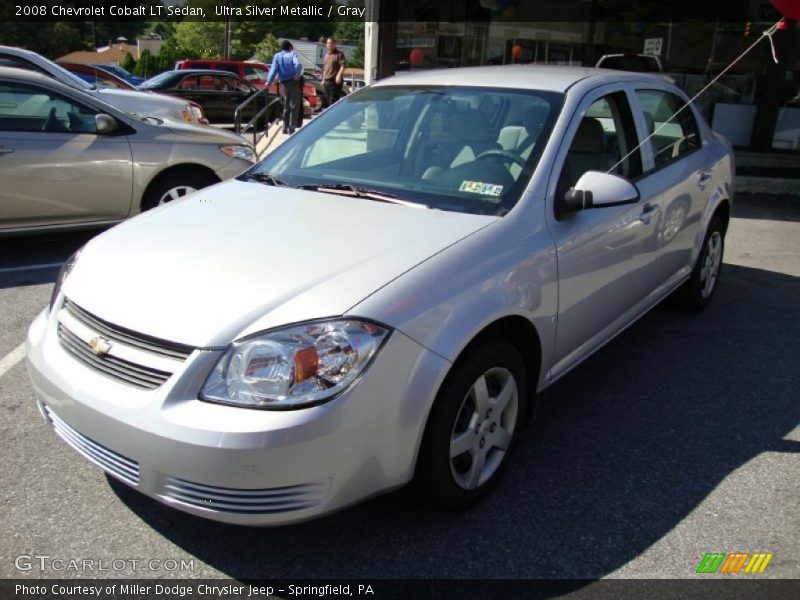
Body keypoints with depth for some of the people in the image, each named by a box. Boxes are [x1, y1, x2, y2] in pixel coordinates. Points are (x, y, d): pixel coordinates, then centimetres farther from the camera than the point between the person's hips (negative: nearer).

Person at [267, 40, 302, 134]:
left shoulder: (277, 56, 6)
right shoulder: (292, 54, -2)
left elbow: (273, 69, -5)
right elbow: (298, 64, -21)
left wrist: (269, 81, -5)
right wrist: (297, 75, -13)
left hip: (284, 84, 4)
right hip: (294, 83, -4)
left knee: (286, 106, 18)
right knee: (294, 106, 0)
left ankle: (285, 127, 18)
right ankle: (291, 128, -6)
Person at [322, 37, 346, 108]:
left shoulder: (339, 54, -3)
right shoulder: (326, 54, 20)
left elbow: (343, 66, -14)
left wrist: (339, 75, -29)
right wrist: (323, 79, 23)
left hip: (335, 81, -7)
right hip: (326, 81, 8)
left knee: (333, 101, -11)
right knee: (328, 101, 9)